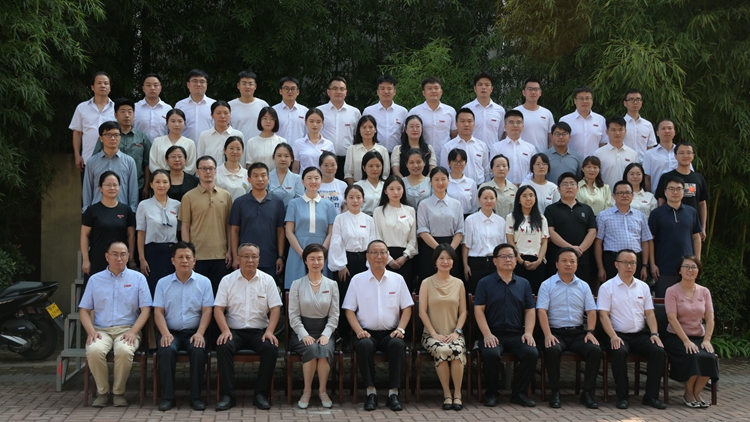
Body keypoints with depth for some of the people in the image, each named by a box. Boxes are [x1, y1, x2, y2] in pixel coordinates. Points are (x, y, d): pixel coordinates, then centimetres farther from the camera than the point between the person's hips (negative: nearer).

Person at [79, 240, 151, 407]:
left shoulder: (138, 278, 8)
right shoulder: (95, 279, 13)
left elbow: (146, 309, 2)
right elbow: (84, 310, 10)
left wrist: (133, 332, -12)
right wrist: (91, 331, -8)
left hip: (127, 329, -1)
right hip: (101, 330, 1)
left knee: (124, 350, -35)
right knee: (94, 350, -32)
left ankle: (119, 392, -12)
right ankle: (102, 392, -10)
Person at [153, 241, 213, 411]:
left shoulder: (204, 282, 6)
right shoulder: (163, 283, 8)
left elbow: (207, 311, 0)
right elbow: (158, 311, 3)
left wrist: (200, 333, -15)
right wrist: (165, 333, -14)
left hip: (194, 332, 0)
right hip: (171, 332, 0)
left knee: (198, 351, -31)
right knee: (166, 350, -31)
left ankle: (195, 396, -18)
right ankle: (167, 397, -21)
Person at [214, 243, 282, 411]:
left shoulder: (267, 280, 6)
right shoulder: (227, 280, 6)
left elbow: (275, 308, 2)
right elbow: (218, 308, 0)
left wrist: (269, 331, -14)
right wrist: (225, 330, -16)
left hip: (259, 331, 0)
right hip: (234, 331, 0)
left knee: (272, 348, -30)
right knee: (223, 347, -31)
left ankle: (261, 394, -17)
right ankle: (227, 395, -23)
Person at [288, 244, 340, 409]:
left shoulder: (332, 285, 8)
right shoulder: (297, 284, 4)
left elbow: (334, 316, 5)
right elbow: (294, 315, 0)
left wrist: (326, 334, -10)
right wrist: (304, 335, -14)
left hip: (324, 331, 1)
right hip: (302, 332, -1)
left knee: (325, 349, -32)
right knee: (312, 348, -33)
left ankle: (322, 390, -18)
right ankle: (307, 391, -20)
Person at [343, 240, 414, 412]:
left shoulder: (398, 279, 11)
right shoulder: (357, 280, 7)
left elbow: (407, 307, 9)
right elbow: (349, 310, 4)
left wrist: (400, 329, -7)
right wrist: (359, 331, -11)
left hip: (391, 333, 1)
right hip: (367, 333, -1)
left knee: (398, 344, -32)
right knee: (364, 345, -34)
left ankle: (393, 393, -23)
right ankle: (371, 391, -22)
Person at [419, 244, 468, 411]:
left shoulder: (459, 283, 11)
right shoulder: (427, 283, 4)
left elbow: (463, 312, 9)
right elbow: (422, 312, -2)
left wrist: (456, 332, -7)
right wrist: (435, 334, -11)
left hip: (454, 333, 2)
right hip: (432, 334, -1)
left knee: (457, 350, -33)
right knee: (441, 350, -35)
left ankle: (457, 394, -21)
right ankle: (447, 394, -21)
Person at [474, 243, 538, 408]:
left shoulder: (524, 283, 16)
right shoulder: (485, 283, 6)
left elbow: (530, 310, 12)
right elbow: (479, 310, -1)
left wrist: (528, 332, -5)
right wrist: (487, 334, -13)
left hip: (517, 335, 3)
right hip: (494, 334, -2)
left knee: (532, 353, -26)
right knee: (490, 354, -33)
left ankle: (519, 393, -6)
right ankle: (491, 393, -8)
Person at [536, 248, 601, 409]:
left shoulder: (584, 286, 14)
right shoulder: (547, 285, 3)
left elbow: (591, 311, 10)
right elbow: (542, 311, -6)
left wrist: (590, 332, -7)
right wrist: (548, 334, -19)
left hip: (578, 332, 3)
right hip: (556, 332, -3)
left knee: (596, 350, -24)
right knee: (552, 350, -35)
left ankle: (587, 392, -12)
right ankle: (555, 392, -17)